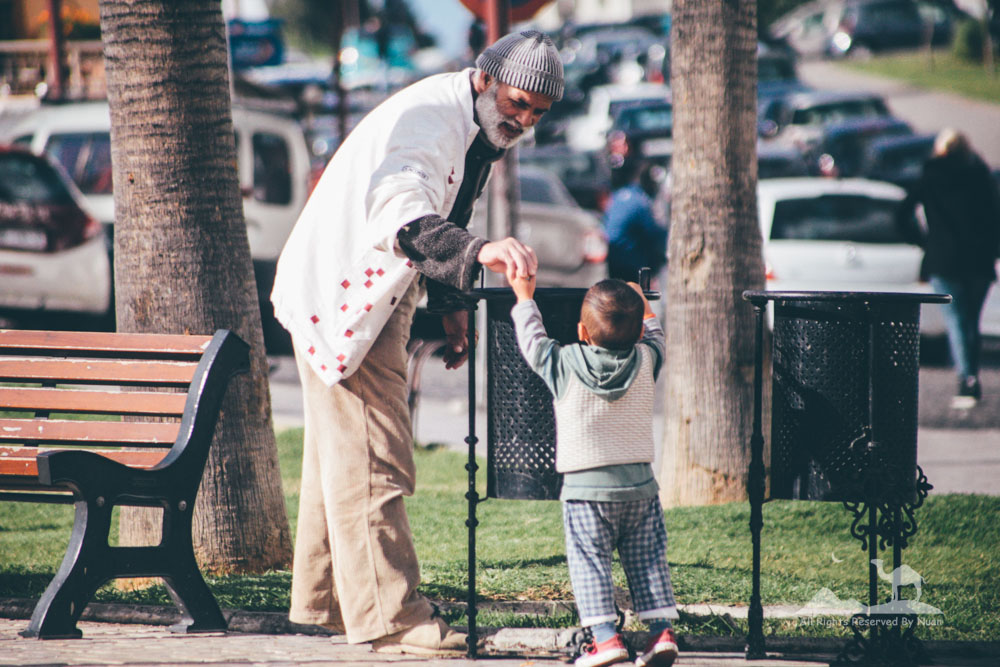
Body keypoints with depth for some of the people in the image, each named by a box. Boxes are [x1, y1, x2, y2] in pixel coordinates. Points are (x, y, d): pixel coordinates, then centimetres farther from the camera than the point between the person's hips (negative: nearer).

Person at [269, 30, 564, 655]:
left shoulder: (476, 130, 7)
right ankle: (389, 615, -12)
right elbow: (399, 217, -45)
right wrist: (478, 251, -60)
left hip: (378, 301, 11)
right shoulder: (424, 118, -26)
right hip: (342, 295, -11)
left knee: (344, 456, 18)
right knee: (371, 460, -11)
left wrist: (449, 306, 18)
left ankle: (326, 598, 27)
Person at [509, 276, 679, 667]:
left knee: (590, 562, -2)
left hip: (586, 488, -3)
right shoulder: (645, 361, 0)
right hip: (639, 484, 3)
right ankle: (662, 630, 1)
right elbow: (655, 337, 23)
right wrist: (642, 309, 41)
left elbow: (532, 340, 11)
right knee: (648, 561, 8)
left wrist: (524, 297, 25)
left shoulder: (564, 364, -7)